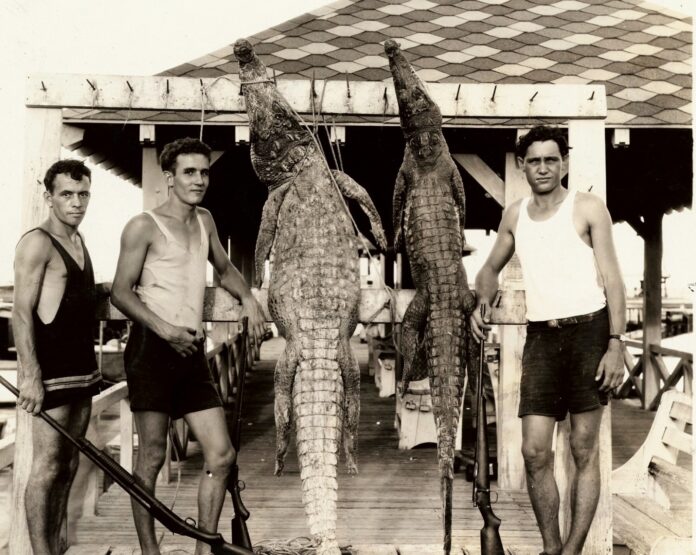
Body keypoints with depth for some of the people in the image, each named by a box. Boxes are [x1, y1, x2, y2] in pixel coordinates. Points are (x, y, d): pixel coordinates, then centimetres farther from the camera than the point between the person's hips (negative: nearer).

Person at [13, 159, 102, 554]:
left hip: (82, 367, 8)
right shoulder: (37, 243, -10)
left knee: (69, 463, 12)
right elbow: (21, 313, -16)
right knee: (47, 465, -5)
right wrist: (30, 374, -23)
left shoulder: (79, 241, 15)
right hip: (51, 370, -8)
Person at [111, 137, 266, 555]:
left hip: (192, 350, 6)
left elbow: (225, 269, 31)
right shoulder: (145, 226, -4)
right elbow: (121, 292, -7)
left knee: (221, 455, 2)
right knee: (152, 457, -2)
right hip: (152, 347, -6)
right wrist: (166, 330, -19)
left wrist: (248, 299, 11)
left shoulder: (205, 221, 16)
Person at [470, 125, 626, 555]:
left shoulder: (588, 208, -1)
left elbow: (613, 280, -5)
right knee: (535, 451, 1)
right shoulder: (514, 216, 12)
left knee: (584, 449, 1)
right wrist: (484, 301, 3)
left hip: (588, 331, -4)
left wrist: (616, 344, -14)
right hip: (541, 337, 4)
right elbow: (492, 267, 25)